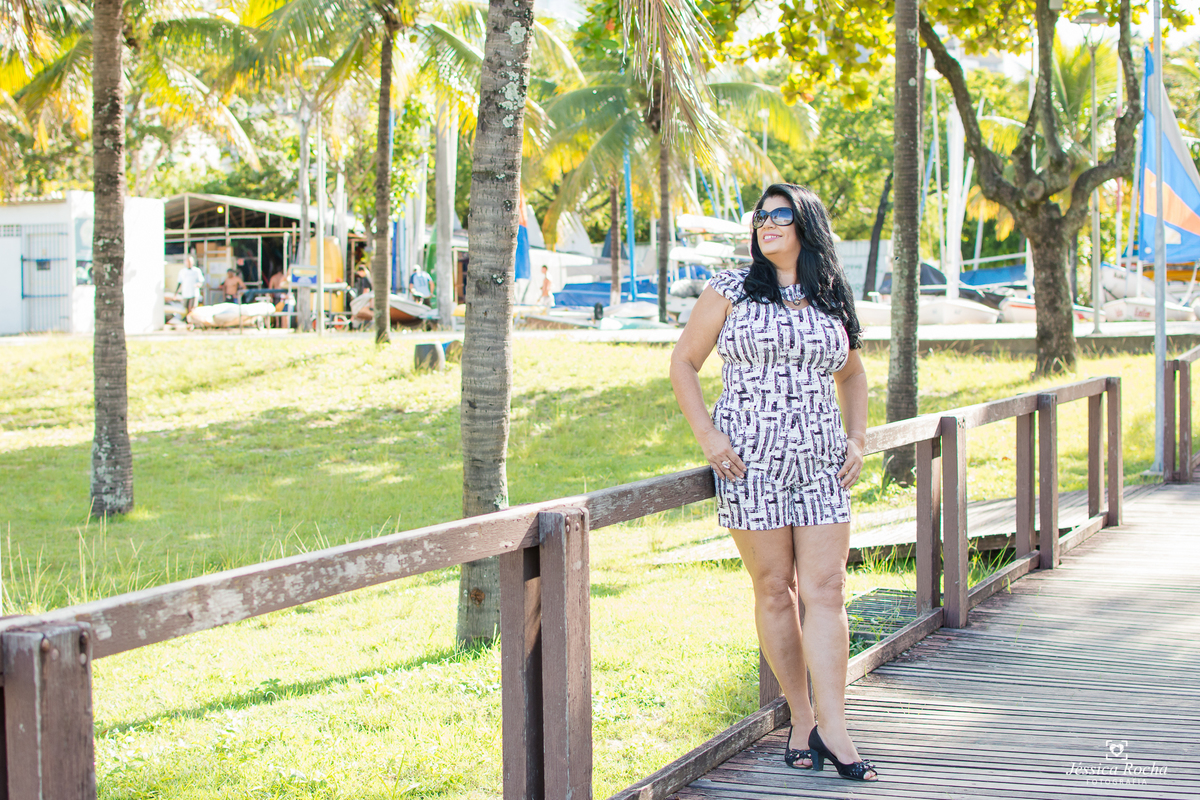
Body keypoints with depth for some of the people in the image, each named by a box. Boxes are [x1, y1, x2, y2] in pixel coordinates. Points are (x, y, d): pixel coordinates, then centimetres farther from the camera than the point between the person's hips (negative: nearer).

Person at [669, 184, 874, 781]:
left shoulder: (833, 302, 11)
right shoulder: (731, 291, 3)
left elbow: (851, 374, 26)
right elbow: (684, 362, 5)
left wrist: (857, 440, 12)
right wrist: (707, 436, -6)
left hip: (821, 465, 2)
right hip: (749, 463, -2)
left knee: (825, 591, -5)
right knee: (774, 590, 3)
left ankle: (832, 729, -4)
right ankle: (801, 720, 13)